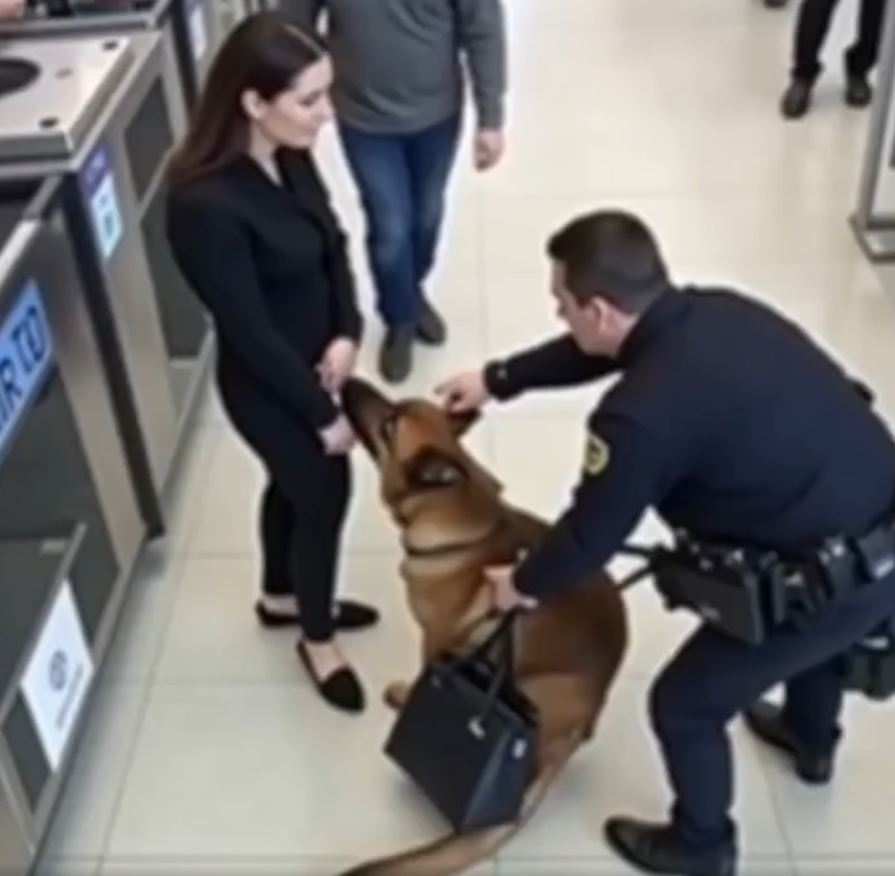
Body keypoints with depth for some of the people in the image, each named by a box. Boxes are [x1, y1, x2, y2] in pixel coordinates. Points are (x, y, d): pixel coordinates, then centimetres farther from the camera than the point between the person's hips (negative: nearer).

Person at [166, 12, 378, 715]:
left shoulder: (291, 155, -9)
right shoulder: (207, 206, -33)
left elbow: (333, 244, 4)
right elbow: (250, 331, -26)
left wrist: (347, 334, -11)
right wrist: (322, 413, -16)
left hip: (316, 363, 8)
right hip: (267, 388, -7)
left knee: (294, 485, 26)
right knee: (325, 498, 10)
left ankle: (282, 598, 53)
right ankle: (317, 641, 37)